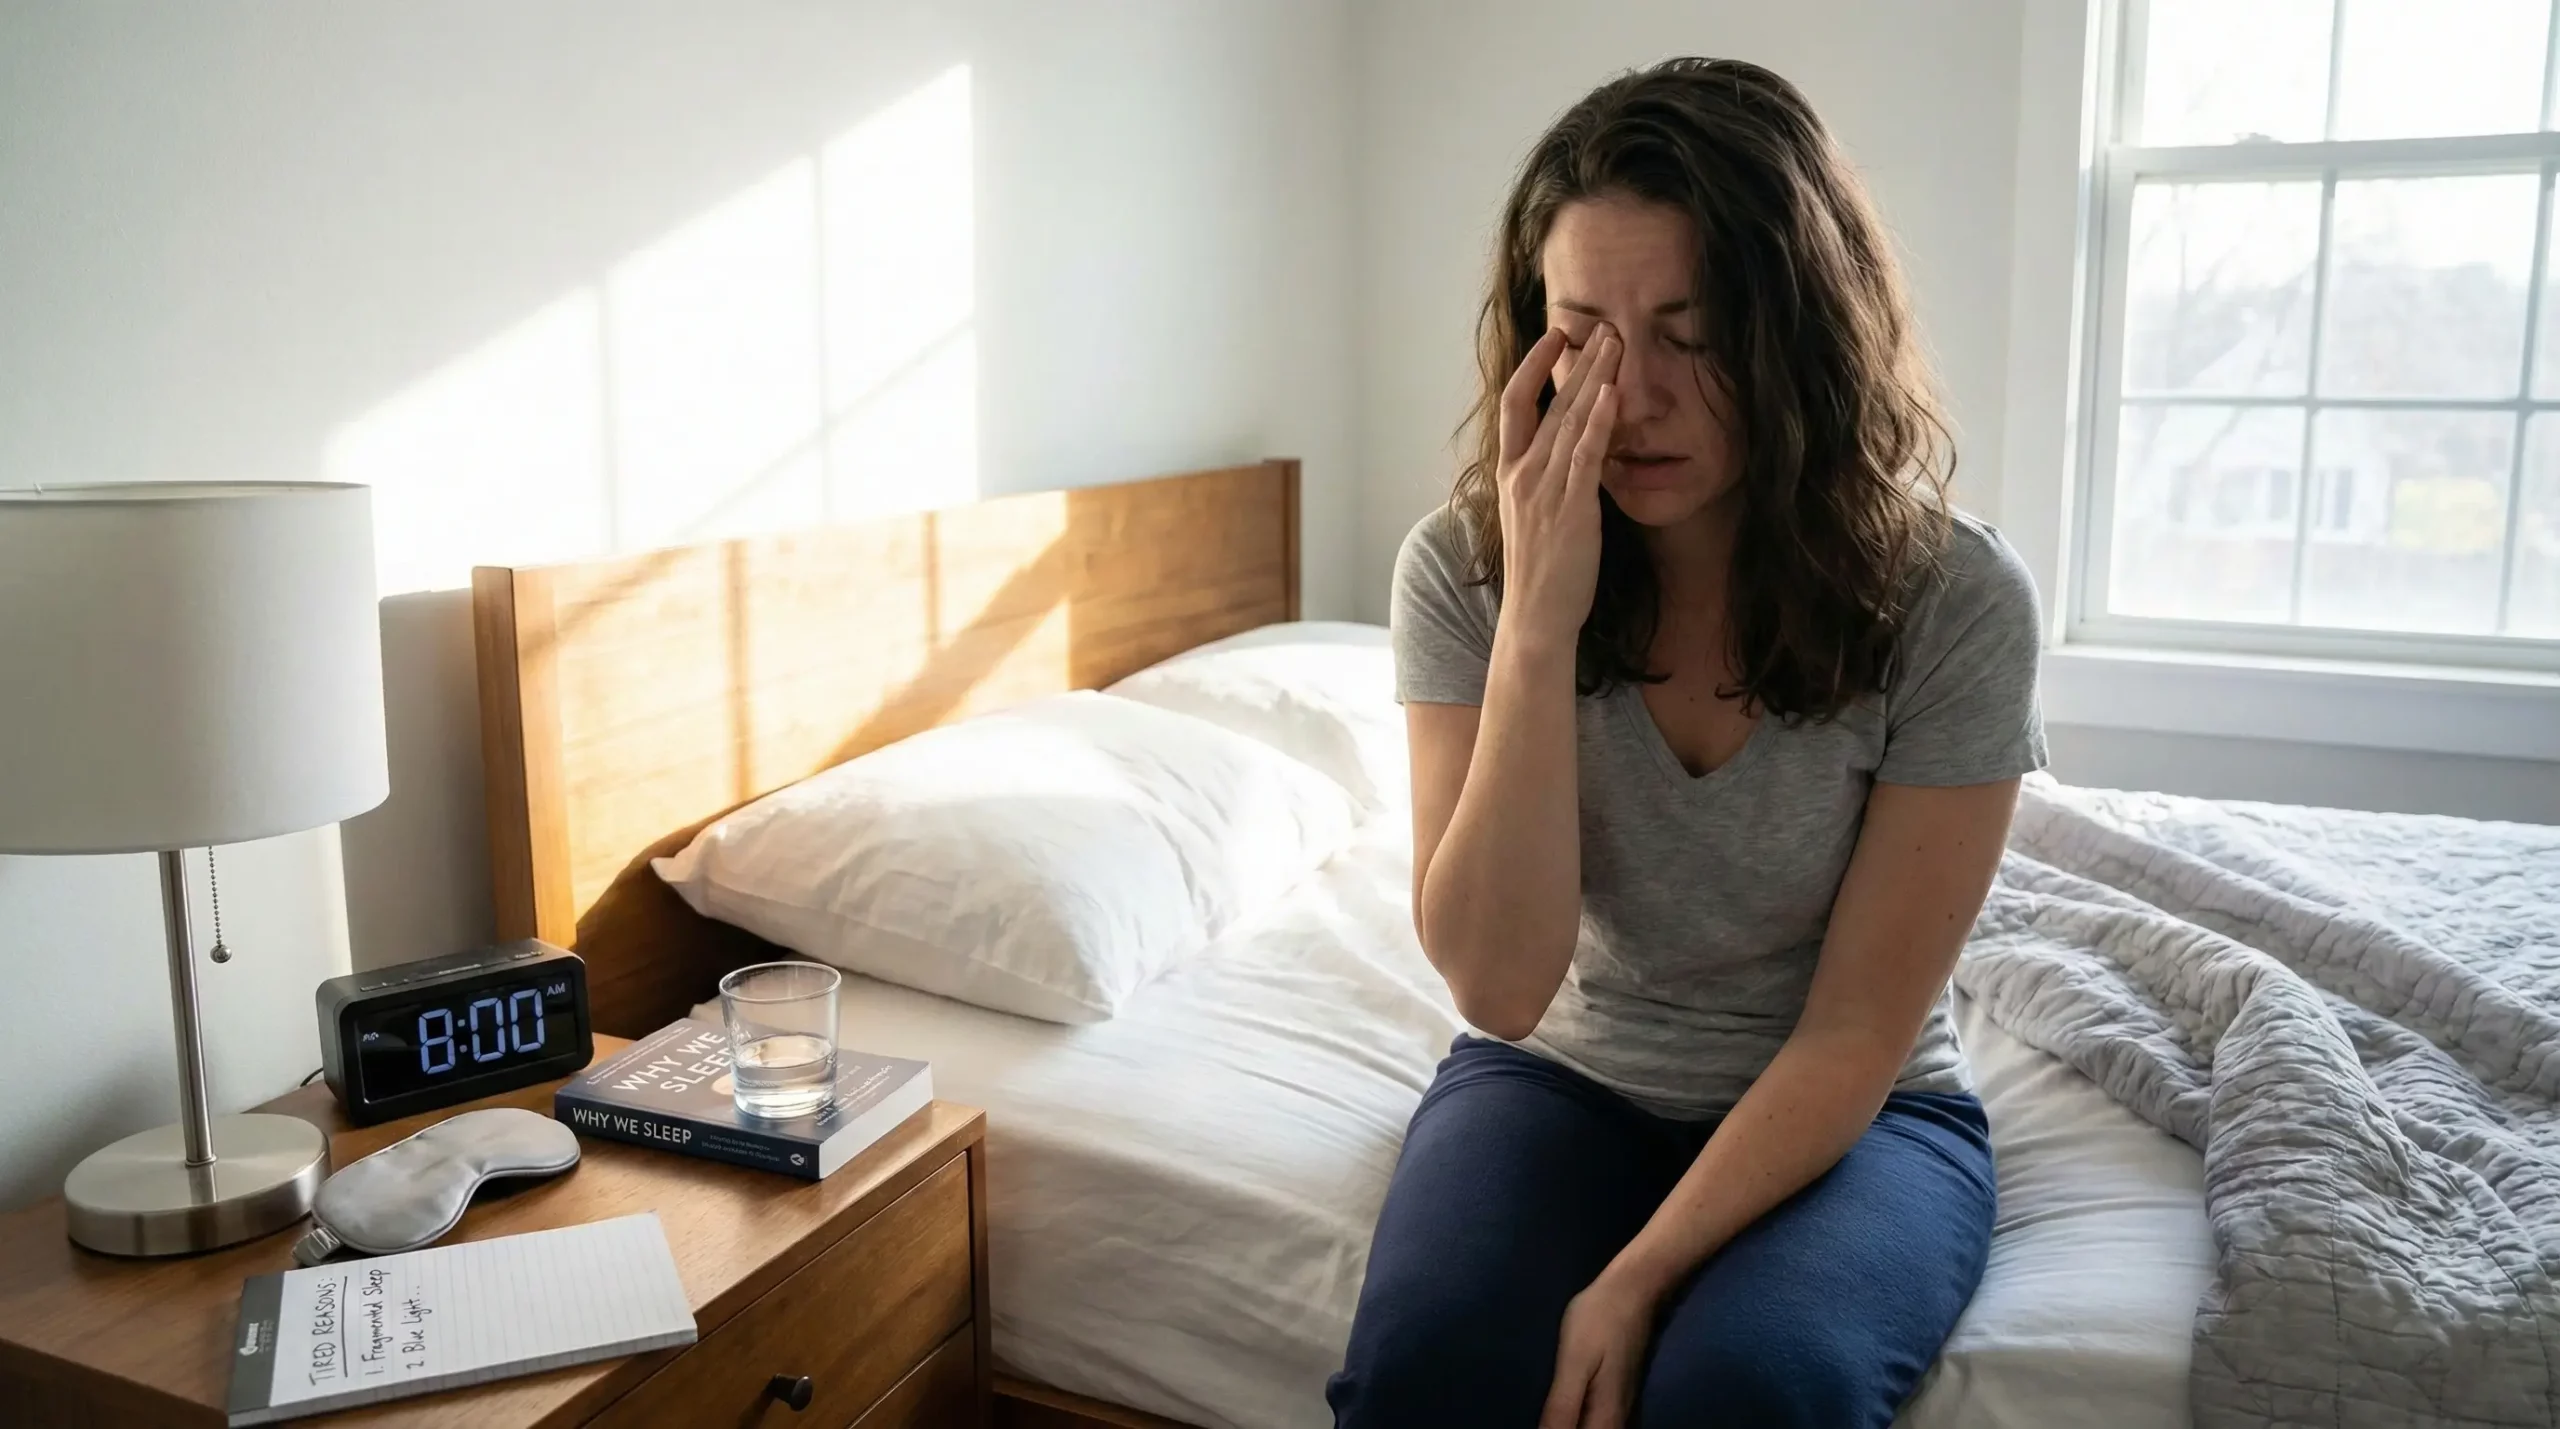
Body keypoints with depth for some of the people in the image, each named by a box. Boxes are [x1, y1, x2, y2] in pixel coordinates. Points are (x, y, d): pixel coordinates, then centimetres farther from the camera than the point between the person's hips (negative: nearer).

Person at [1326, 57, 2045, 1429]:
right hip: (1561, 1076, 2)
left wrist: (1636, 1278, -23)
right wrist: (1540, 619, -30)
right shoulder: (1464, 570, -14)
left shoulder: (1953, 600, -17)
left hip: (1848, 1113, -1)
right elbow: (1500, 987, -21)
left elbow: (1855, 1033, -14)